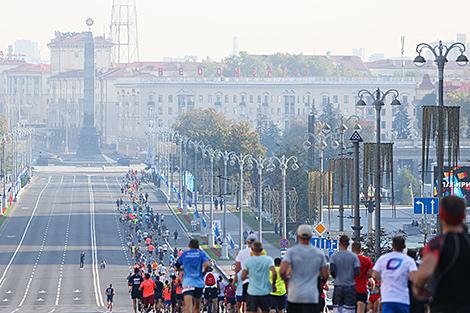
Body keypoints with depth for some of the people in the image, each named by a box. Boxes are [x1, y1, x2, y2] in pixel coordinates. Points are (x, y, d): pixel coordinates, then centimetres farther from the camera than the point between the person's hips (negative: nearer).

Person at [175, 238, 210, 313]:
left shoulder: (184, 254, 12)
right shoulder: (201, 253, 7)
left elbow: (177, 267, 20)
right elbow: (206, 264, -11)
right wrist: (203, 273, 6)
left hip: (187, 282, -1)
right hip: (199, 282, 1)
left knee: (188, 306, -18)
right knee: (196, 307, 18)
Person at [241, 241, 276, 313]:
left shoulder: (248, 261, -3)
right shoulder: (268, 259, -4)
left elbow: (243, 277, -4)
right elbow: (274, 273, -15)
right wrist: (273, 284, 0)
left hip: (252, 292, -1)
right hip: (265, 292, 1)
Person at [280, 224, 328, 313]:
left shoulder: (291, 251, -4)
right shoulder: (319, 253, 3)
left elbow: (282, 271, -15)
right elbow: (325, 275, 4)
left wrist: (286, 279, 6)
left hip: (294, 296, 0)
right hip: (312, 297, 0)